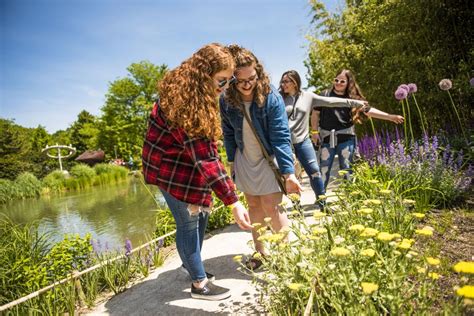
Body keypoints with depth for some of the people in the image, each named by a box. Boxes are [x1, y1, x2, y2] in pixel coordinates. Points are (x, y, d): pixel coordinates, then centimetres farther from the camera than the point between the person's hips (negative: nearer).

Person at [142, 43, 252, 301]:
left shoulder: (192, 92, 1)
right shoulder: (186, 103, -31)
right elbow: (205, 158, -34)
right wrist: (233, 202, -33)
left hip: (186, 163, 10)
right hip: (171, 169, -9)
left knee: (201, 215, 17)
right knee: (188, 223, 1)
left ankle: (191, 265, 38)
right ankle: (199, 284, 20)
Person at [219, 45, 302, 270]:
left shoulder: (272, 98, -22)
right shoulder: (226, 100, -11)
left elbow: (281, 137, -24)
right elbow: (228, 133, 4)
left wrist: (288, 173, -29)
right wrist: (231, 160, 8)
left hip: (269, 159, -4)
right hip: (244, 160, 4)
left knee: (271, 207, -6)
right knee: (253, 205, 14)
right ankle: (259, 251, 30)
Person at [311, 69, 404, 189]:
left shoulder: (352, 98, 3)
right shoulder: (325, 95, 2)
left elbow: (368, 110, 1)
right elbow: (315, 113, 6)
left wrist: (390, 116, -6)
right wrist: (315, 132, 0)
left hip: (346, 138, 0)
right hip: (327, 137, 0)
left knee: (347, 169, 5)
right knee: (324, 169, 6)